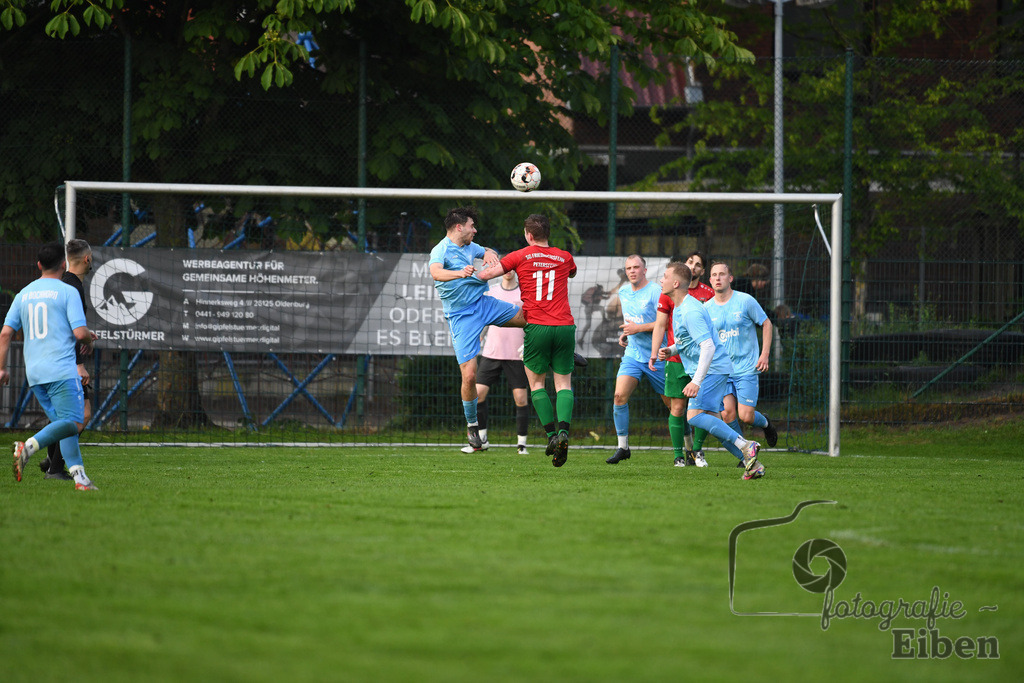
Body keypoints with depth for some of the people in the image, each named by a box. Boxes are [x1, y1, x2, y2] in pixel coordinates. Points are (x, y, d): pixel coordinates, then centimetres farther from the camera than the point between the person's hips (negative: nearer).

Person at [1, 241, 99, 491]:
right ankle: (29, 446, -31)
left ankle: (78, 475, 0)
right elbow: (80, 332, -10)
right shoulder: (67, 292, -3)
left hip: (34, 373, 7)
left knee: (63, 424, 11)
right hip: (62, 369, -7)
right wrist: (89, 339, 13)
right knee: (74, 423, -11)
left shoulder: (24, 294, 13)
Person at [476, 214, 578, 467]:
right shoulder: (564, 258, 11)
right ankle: (564, 431, -17)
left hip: (536, 327, -2)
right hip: (564, 326, 2)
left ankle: (551, 434, -3)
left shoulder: (520, 257, 3)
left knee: (536, 382, 10)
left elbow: (485, 274, -1)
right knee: (563, 383, 5)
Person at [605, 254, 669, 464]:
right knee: (619, 396, -13)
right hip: (632, 354, 5)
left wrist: (638, 328, -19)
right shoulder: (623, 292, 10)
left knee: (672, 403, 3)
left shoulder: (656, 292, -13)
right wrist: (625, 334, 10)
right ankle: (622, 447, -6)